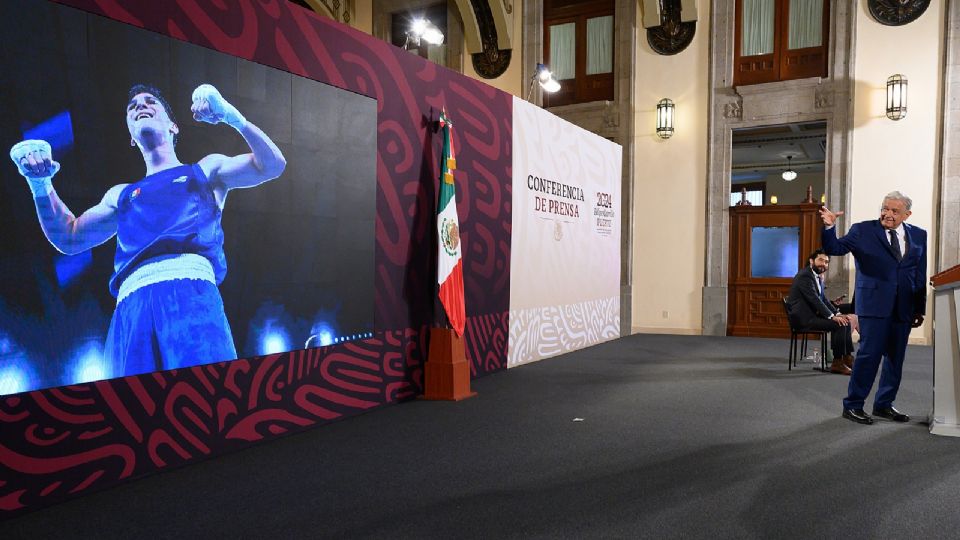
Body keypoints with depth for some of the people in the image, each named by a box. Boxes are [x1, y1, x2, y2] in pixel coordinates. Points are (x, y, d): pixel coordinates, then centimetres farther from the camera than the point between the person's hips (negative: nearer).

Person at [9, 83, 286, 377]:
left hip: (189, 288, -3)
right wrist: (40, 182, 19)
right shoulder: (121, 195, 36)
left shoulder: (205, 170, 26)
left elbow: (272, 165, 13)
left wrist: (231, 115, 2)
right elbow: (68, 238, 32)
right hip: (131, 303, 4)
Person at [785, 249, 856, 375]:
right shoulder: (805, 275, -15)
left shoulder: (818, 277, 17)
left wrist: (837, 313, 0)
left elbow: (824, 299, 15)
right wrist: (832, 316, -24)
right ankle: (837, 363, -13)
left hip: (812, 314, 10)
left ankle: (847, 357, 9)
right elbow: (814, 299, -22)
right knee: (838, 325, -21)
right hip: (803, 317, -10)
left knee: (846, 322, 5)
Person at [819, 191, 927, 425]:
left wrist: (920, 308, 9)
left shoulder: (918, 235, 10)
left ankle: (884, 404, 24)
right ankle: (853, 405, 3)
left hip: (904, 307, 4)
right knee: (869, 354, -7)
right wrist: (829, 227, -27)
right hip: (874, 303, -4)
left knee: (895, 357, 10)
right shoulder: (863, 230, -1)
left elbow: (921, 274, 10)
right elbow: (835, 248, -8)